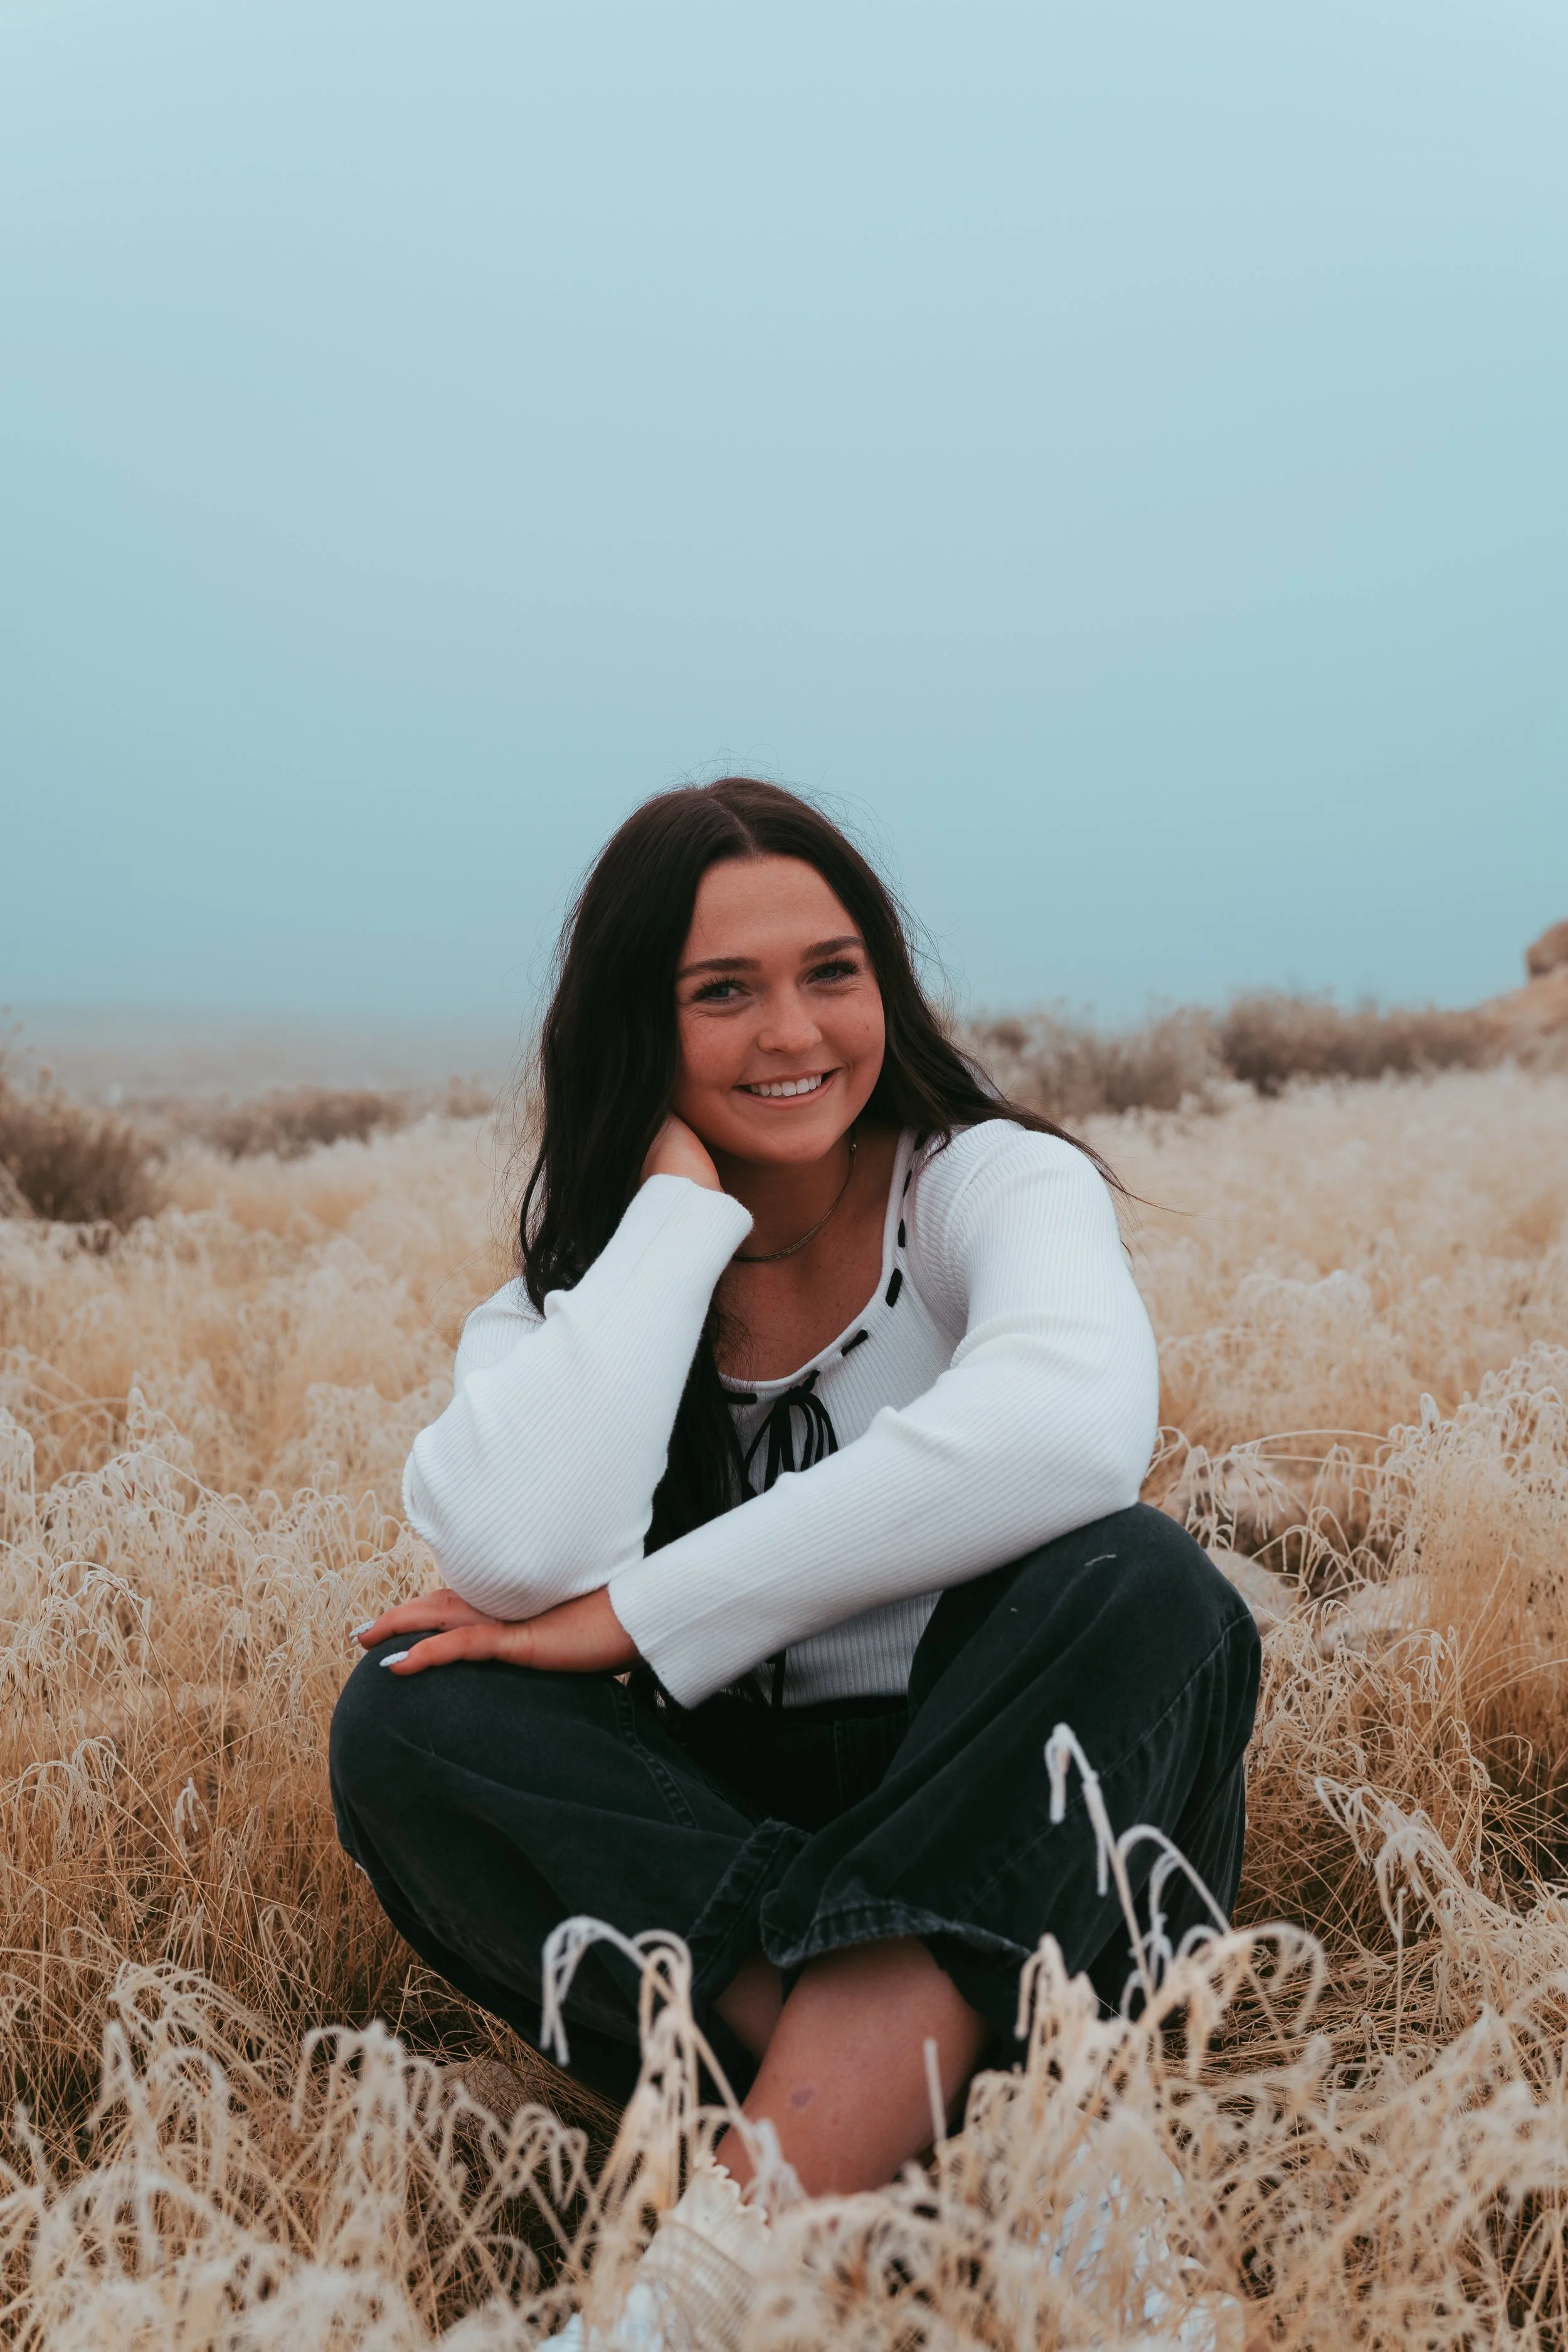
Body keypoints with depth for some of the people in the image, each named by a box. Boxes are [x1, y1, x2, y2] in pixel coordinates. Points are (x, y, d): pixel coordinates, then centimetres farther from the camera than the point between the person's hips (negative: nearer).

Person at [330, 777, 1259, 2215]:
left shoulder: (995, 1180, -4)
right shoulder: (580, 1267, 4)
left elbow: (1072, 1425, -31)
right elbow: (519, 1555, -21)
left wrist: (641, 1614, -26)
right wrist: (679, 1207, -11)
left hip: (1006, 1831, -2)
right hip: (717, 1835, 2)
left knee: (1134, 1584, -32)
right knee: (410, 1716, -21)